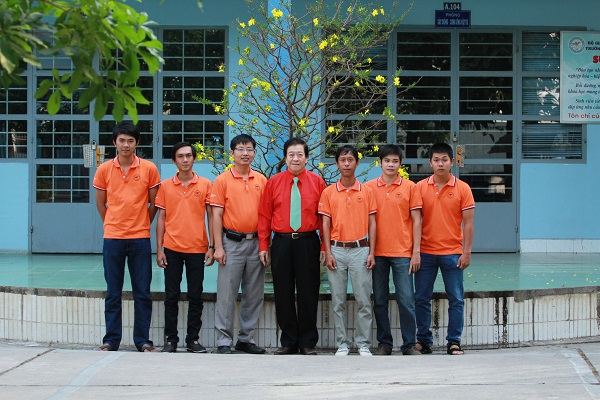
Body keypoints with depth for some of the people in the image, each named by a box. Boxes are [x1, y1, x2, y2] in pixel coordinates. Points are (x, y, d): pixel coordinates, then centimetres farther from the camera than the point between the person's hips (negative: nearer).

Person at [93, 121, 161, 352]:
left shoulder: (149, 169, -1)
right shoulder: (104, 170, 3)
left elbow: (154, 203, 7)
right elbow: (100, 203, 12)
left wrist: (142, 225, 8)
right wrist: (112, 225, 12)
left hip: (140, 239, -1)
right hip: (112, 238, 1)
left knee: (142, 292, 3)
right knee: (113, 293, 6)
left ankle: (143, 340, 11)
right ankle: (111, 340, 13)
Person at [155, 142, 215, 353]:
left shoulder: (205, 185, 3)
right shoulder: (165, 186, 5)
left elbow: (211, 216, 4)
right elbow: (161, 218, 6)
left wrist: (211, 246, -2)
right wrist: (159, 249, 0)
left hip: (197, 248, 0)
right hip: (172, 248, 0)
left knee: (195, 296, 4)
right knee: (171, 295, 4)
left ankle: (193, 339, 13)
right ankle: (170, 339, 11)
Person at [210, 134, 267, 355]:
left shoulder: (261, 180, 9)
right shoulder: (222, 180, -1)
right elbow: (217, 215, -3)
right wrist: (218, 247, -9)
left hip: (255, 243, 4)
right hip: (232, 243, -4)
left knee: (254, 294, 8)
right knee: (227, 293, -3)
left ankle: (246, 338, 17)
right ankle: (224, 341, 3)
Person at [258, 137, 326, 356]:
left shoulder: (317, 182, 4)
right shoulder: (273, 183, 6)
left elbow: (324, 216, 3)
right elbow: (264, 216, 6)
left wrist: (324, 246, -4)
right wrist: (263, 246, 1)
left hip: (308, 243, -1)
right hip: (281, 243, 1)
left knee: (308, 294, 2)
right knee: (283, 294, 5)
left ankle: (308, 343, 12)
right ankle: (288, 341, 15)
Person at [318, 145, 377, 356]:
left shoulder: (366, 191, 5)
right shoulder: (328, 192, 5)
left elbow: (372, 223, 5)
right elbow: (326, 224, 5)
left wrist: (371, 252, -2)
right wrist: (328, 253, -3)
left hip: (360, 250, 0)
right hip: (337, 250, 1)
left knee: (363, 300, -1)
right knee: (338, 301, 4)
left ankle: (363, 344, 7)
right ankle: (342, 344, 10)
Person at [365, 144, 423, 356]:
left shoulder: (410, 187, 3)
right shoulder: (369, 187, 5)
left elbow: (416, 221, 3)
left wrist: (416, 251, -3)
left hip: (403, 253, -1)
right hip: (377, 252, 2)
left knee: (406, 300, -2)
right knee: (379, 300, 6)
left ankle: (409, 344, 5)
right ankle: (384, 343, 15)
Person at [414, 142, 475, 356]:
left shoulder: (462, 188, 0)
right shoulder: (420, 187, 3)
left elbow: (468, 223, 0)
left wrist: (467, 252, -5)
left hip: (452, 253, -1)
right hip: (425, 252, 1)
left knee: (456, 299, 3)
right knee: (421, 298, 5)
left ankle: (454, 341, 11)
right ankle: (423, 340, 14)